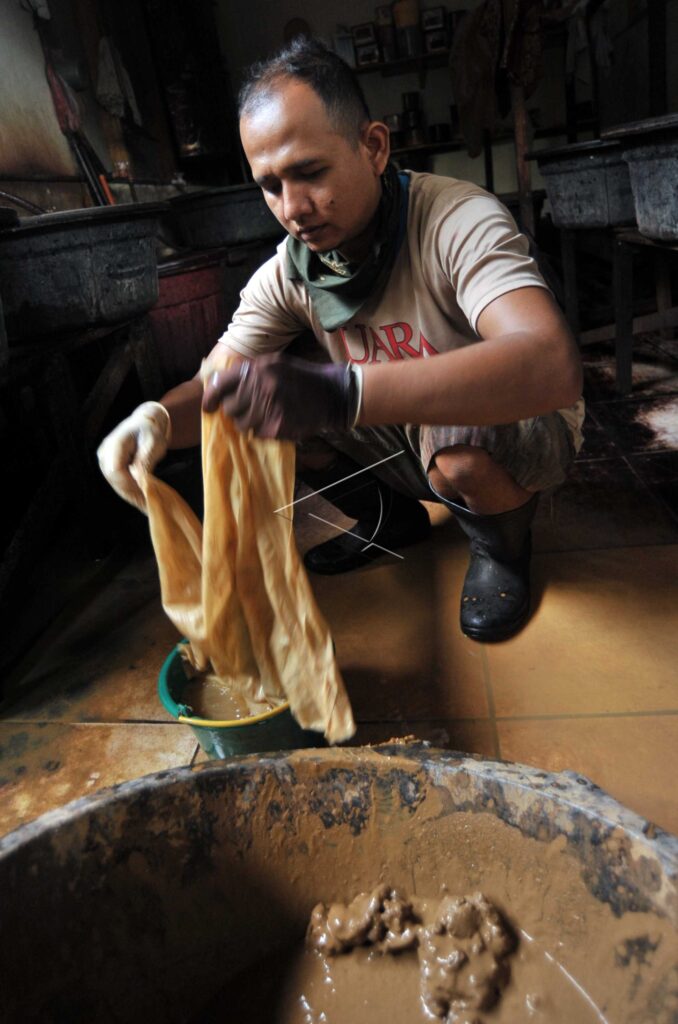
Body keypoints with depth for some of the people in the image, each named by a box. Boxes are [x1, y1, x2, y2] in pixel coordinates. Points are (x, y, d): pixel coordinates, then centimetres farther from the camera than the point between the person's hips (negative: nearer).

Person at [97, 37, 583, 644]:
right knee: (261, 408, -8)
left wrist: (341, 393, -54)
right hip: (406, 440, 5)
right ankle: (391, 519, 13)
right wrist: (156, 419, -33)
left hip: (522, 429, -5)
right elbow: (214, 386, -7)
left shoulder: (458, 222, -28)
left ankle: (503, 546, -1)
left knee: (460, 440, -39)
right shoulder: (286, 274, -9)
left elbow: (553, 368, -44)